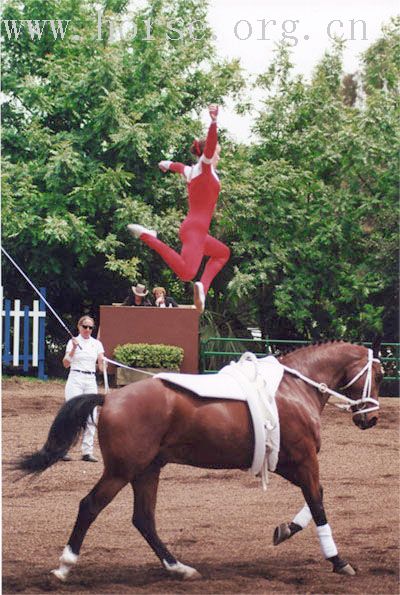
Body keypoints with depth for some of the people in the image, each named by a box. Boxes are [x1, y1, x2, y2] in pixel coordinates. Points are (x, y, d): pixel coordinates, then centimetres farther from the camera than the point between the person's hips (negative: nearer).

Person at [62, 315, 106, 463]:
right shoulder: (73, 341, 2)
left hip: (91, 381, 4)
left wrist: (103, 363, -19)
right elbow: (66, 364, -5)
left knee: (92, 417, -1)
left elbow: (101, 366, 4)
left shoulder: (97, 344, 11)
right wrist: (73, 349, -17)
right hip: (75, 380, -4)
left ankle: (87, 451, 3)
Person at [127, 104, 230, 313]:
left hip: (193, 230, 10)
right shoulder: (204, 167, -4)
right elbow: (209, 145, -26)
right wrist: (213, 122, -43)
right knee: (186, 272, -31)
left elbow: (178, 167, 44)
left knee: (222, 252, 32)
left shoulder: (190, 170, 19)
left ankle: (203, 286, 7)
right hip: (195, 230, -10)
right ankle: (147, 236, -24)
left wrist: (168, 164, 68)